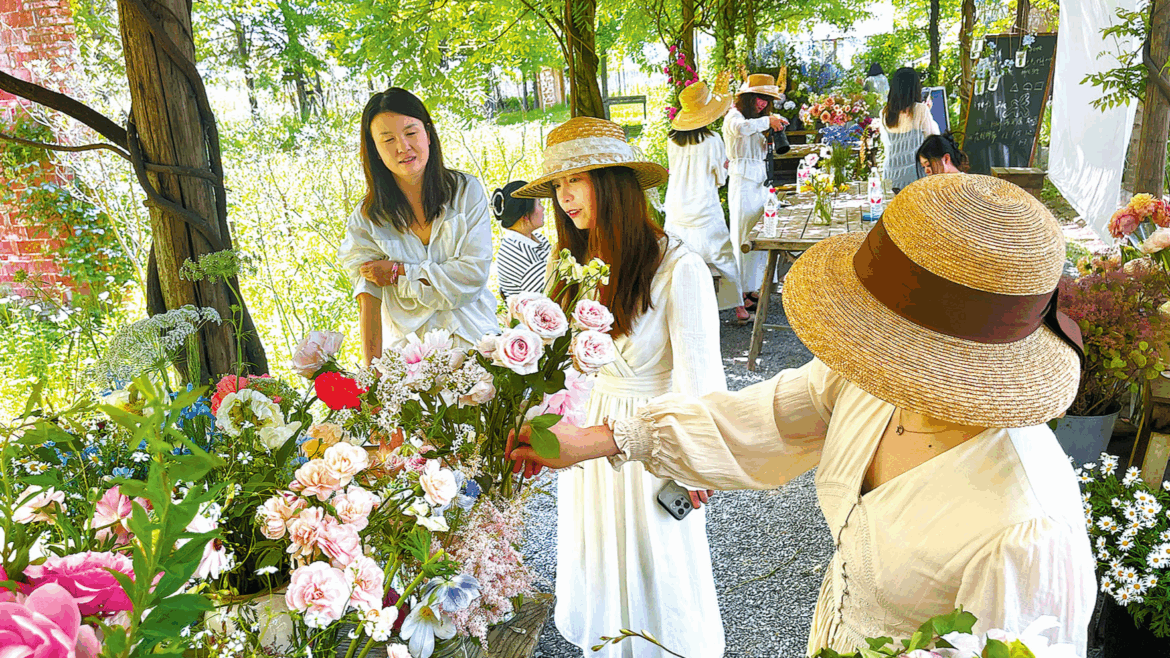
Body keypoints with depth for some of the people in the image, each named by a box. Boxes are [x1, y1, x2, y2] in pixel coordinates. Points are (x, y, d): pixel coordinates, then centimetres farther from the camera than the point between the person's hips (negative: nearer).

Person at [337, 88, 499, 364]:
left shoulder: (466, 191, 1)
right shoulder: (366, 218, 1)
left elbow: (475, 273, -5)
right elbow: (369, 298, -6)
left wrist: (398, 272, -7)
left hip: (475, 339, 0)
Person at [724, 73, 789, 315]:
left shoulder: (757, 121, 21)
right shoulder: (734, 116, -6)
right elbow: (740, 128, -32)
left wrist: (772, 138, 7)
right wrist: (767, 121, -28)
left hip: (760, 183, 9)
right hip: (742, 183, -9)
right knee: (744, 237, -6)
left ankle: (751, 288, 16)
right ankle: (742, 293, -1)